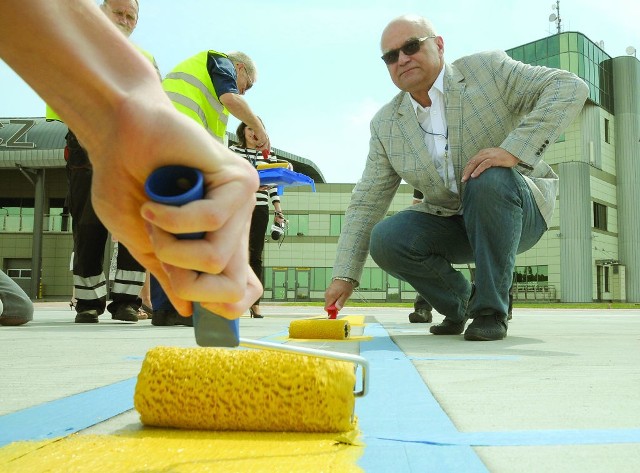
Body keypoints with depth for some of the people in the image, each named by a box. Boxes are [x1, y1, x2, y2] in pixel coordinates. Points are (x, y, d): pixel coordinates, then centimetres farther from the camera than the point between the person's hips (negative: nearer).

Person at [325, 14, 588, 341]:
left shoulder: (488, 69, -10)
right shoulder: (385, 125, 0)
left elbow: (570, 88, -18)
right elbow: (366, 204, -1)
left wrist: (513, 149, -32)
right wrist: (344, 276, -9)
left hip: (517, 210, -3)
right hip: (450, 223, 4)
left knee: (488, 179, -35)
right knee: (385, 240, -21)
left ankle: (490, 310, -20)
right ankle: (457, 301, 7)